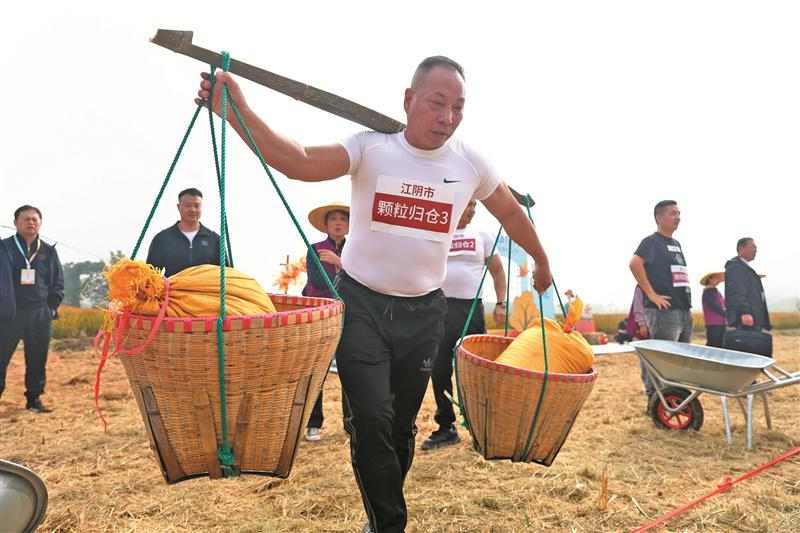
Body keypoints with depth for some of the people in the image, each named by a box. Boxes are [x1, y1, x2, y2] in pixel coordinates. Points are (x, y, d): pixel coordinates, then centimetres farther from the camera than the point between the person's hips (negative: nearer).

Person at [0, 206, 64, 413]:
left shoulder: (49, 251, 11)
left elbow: (58, 283, 14)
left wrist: (52, 307, 4)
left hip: (41, 314, 3)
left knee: (37, 360, 8)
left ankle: (34, 398, 19)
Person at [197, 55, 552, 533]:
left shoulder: (470, 162, -1)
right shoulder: (371, 147, -10)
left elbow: (511, 212, 15)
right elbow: (300, 163, -26)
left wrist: (542, 262, 26)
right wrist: (238, 112, -38)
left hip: (424, 312, 3)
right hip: (361, 303, -2)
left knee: (402, 424, 13)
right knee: (371, 420, -8)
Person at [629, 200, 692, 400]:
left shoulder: (676, 244, 20)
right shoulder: (652, 241, -6)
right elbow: (635, 264, -22)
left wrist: (687, 300, 16)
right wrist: (652, 294, -21)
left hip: (684, 310, 9)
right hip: (664, 311, -9)